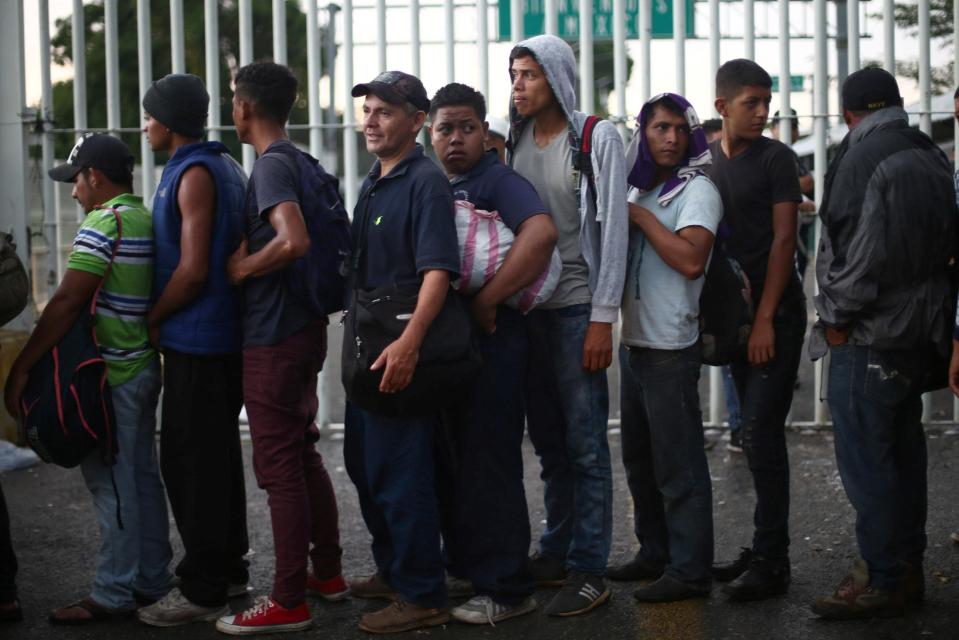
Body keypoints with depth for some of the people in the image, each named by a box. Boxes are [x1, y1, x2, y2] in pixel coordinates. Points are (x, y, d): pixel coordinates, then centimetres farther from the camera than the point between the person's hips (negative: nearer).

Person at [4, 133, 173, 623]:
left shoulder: (103, 224, -16)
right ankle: (151, 580, 23)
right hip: (145, 367, 9)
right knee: (142, 478, 15)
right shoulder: (148, 220, 12)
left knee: (111, 483, -3)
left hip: (110, 377, -9)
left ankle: (113, 595, 2)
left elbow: (66, 303, -21)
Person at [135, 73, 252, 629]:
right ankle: (230, 567, 26)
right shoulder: (227, 166, 14)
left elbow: (192, 270, -21)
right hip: (228, 336, 10)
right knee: (218, 453, 17)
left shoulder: (193, 174, -15)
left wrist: (152, 319, -8)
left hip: (196, 340, -10)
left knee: (189, 459, -5)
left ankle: (203, 589, -1)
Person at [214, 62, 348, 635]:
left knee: (280, 467, -5)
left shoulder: (272, 166, -16)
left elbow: (294, 241, -31)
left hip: (273, 339, -10)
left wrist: (242, 268, -16)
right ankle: (327, 572, 28)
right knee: (304, 455, 19)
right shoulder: (299, 160, 13)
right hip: (304, 327, 10)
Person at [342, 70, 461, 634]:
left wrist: (409, 344, -36)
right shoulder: (373, 183, 14)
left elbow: (437, 271, -25)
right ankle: (392, 571, 35)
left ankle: (423, 597, 7)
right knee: (364, 462, 19)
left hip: (402, 353, -10)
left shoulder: (426, 181, -15)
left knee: (400, 475, -4)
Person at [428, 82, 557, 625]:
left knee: (487, 464, -5)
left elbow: (541, 232, -28)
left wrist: (488, 301, -25)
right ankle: (463, 568, 28)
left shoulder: (498, 180, -10)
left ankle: (505, 589, 3)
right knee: (450, 462, 15)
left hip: (491, 338, -9)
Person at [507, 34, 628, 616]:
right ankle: (558, 553, 22)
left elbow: (613, 229, -8)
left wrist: (603, 319, -13)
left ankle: (589, 571, 4)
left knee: (585, 444, -2)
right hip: (526, 307, 5)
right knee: (548, 441, 12)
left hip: (577, 309, -5)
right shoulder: (513, 141, 10)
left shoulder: (598, 139, -5)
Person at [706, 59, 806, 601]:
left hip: (776, 312, -5)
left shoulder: (776, 158, -6)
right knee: (757, 432, 9)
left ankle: (772, 561, -5)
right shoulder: (707, 162, 10)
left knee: (762, 431, -9)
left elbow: (784, 239, -10)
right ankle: (765, 549, 16)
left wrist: (765, 319, -15)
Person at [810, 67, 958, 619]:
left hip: (870, 335, -9)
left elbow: (862, 248, -21)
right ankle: (908, 567, 24)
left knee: (865, 458, -5)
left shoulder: (862, 159, -15)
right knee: (905, 450, 16)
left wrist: (839, 317, -12)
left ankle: (884, 582, -3)